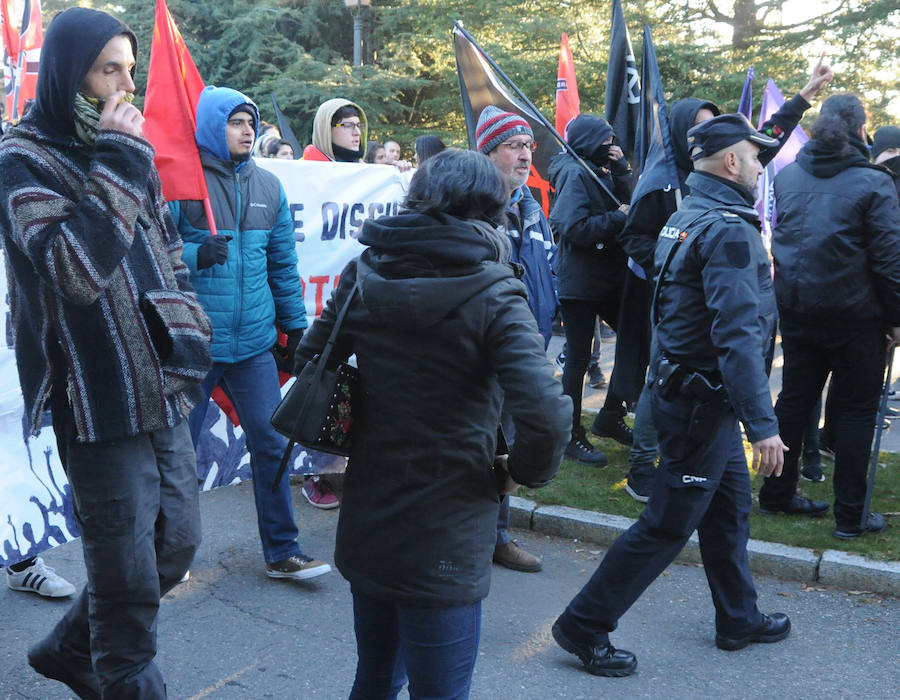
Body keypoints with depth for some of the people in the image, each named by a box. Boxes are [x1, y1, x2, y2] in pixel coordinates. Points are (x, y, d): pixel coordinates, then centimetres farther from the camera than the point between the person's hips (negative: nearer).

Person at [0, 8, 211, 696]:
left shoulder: (120, 151, 12)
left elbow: (167, 253, 18)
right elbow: (76, 268, -26)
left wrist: (185, 343, 9)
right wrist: (118, 163, -21)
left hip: (159, 393, 8)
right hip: (101, 405, -7)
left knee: (177, 545, 18)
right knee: (130, 581, 2)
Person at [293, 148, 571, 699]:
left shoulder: (364, 275, 1)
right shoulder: (491, 296, -15)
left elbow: (310, 363, 7)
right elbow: (546, 413, -27)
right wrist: (526, 470, -7)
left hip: (364, 531, 6)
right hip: (444, 547, -5)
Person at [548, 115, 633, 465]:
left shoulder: (599, 171, 13)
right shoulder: (575, 173, -15)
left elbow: (626, 203, 6)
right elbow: (575, 228, -25)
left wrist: (620, 168, -4)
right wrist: (618, 218, -19)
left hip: (607, 277, 9)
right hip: (580, 282, -9)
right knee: (578, 357, -1)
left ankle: (610, 415, 26)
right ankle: (572, 436, 10)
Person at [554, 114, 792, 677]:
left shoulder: (689, 216, 11)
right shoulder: (729, 230, -21)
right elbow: (738, 336, -29)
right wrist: (762, 423, -28)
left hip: (688, 389, 10)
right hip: (706, 403, -10)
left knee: (730, 509, 21)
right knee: (669, 525, 0)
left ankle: (739, 619, 37)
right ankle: (585, 626, 9)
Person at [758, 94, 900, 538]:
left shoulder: (787, 177, 3)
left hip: (795, 306, 5)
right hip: (853, 313, -5)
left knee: (794, 397, 16)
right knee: (856, 407, 6)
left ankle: (776, 495, 25)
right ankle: (849, 515, 11)